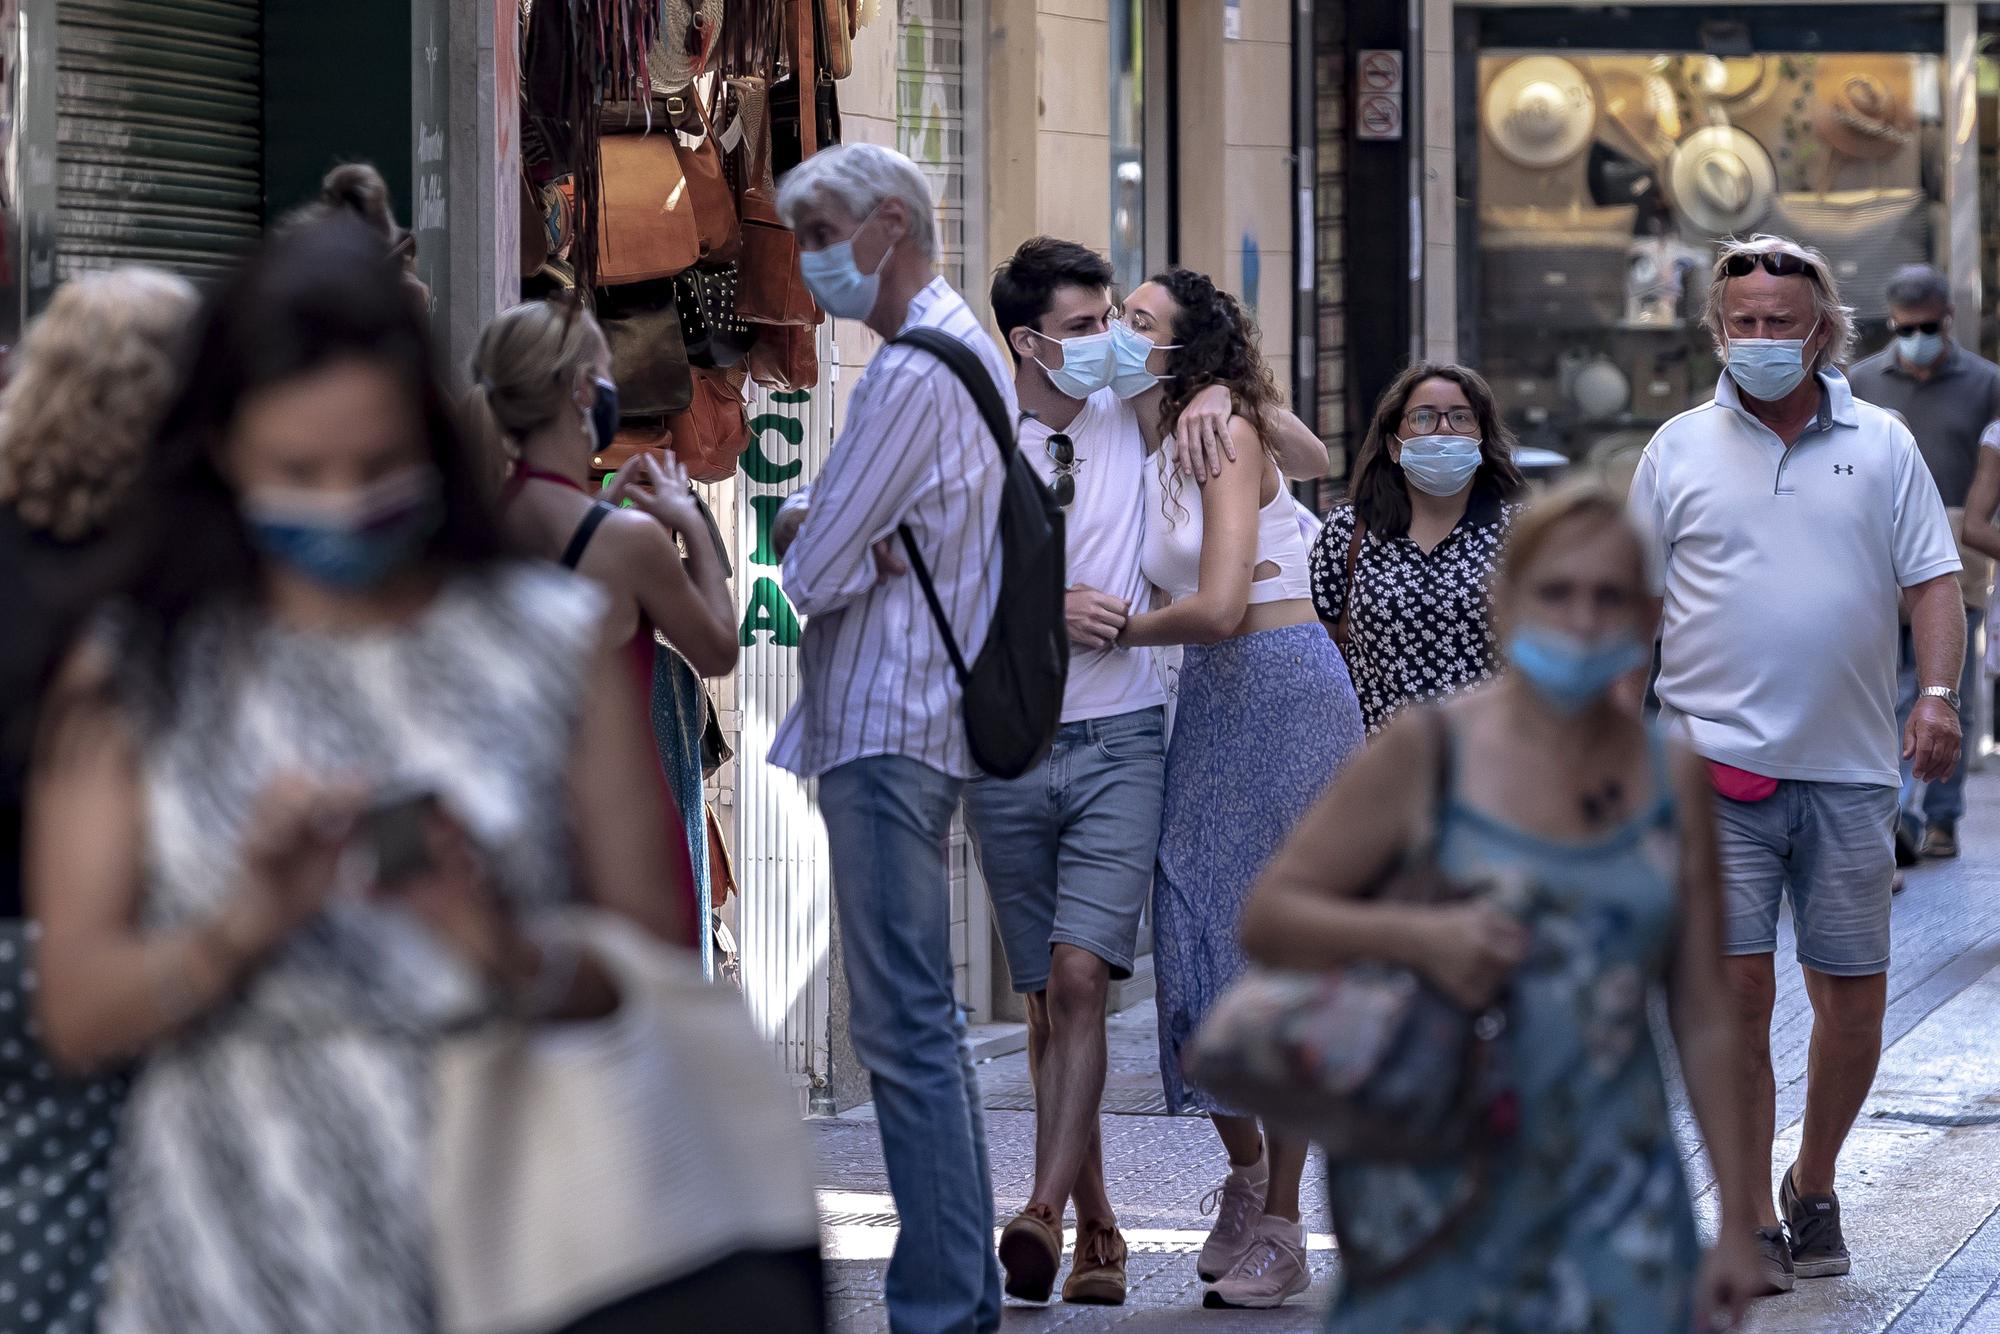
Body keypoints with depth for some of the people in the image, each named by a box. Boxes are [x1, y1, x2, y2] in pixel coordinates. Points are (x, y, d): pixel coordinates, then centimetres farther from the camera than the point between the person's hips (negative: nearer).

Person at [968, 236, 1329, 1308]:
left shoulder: (1135, 417, 4)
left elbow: (1313, 464, 9)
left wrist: (1224, 399, -9)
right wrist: (1044, 609, -13)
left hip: (1120, 741, -1)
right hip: (1004, 744, 1)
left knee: (1080, 975, -18)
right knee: (1046, 1002, 6)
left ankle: (1045, 1212, -21)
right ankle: (1097, 1230, 15)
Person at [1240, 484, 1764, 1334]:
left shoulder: (1672, 780, 6)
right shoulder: (1425, 753, -3)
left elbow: (1704, 1020, 9)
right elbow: (1266, 919, -2)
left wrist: (1736, 1222, 7)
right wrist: (1417, 935, -20)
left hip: (1613, 1203, 2)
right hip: (1435, 1192, -2)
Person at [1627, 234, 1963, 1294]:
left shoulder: (1881, 446, 8)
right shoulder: (1680, 449, 8)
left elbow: (1931, 581, 5)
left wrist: (1938, 696, -10)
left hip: (1848, 768, 1)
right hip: (1717, 766, -1)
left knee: (1854, 997, 4)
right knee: (1734, 987, -7)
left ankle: (1814, 1186, 26)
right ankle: (1750, 1223, 0)